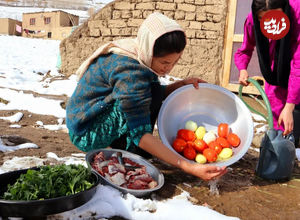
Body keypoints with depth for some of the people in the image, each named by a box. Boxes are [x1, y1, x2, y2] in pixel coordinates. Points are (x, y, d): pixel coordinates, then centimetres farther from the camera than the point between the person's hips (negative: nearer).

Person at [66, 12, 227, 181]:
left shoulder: (140, 57, -3)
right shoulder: (130, 72, -30)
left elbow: (158, 95, 11)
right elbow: (141, 134, -30)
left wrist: (181, 84, -8)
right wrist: (189, 167, -36)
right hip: (87, 134, -9)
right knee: (152, 90, -21)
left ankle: (119, 143, 5)